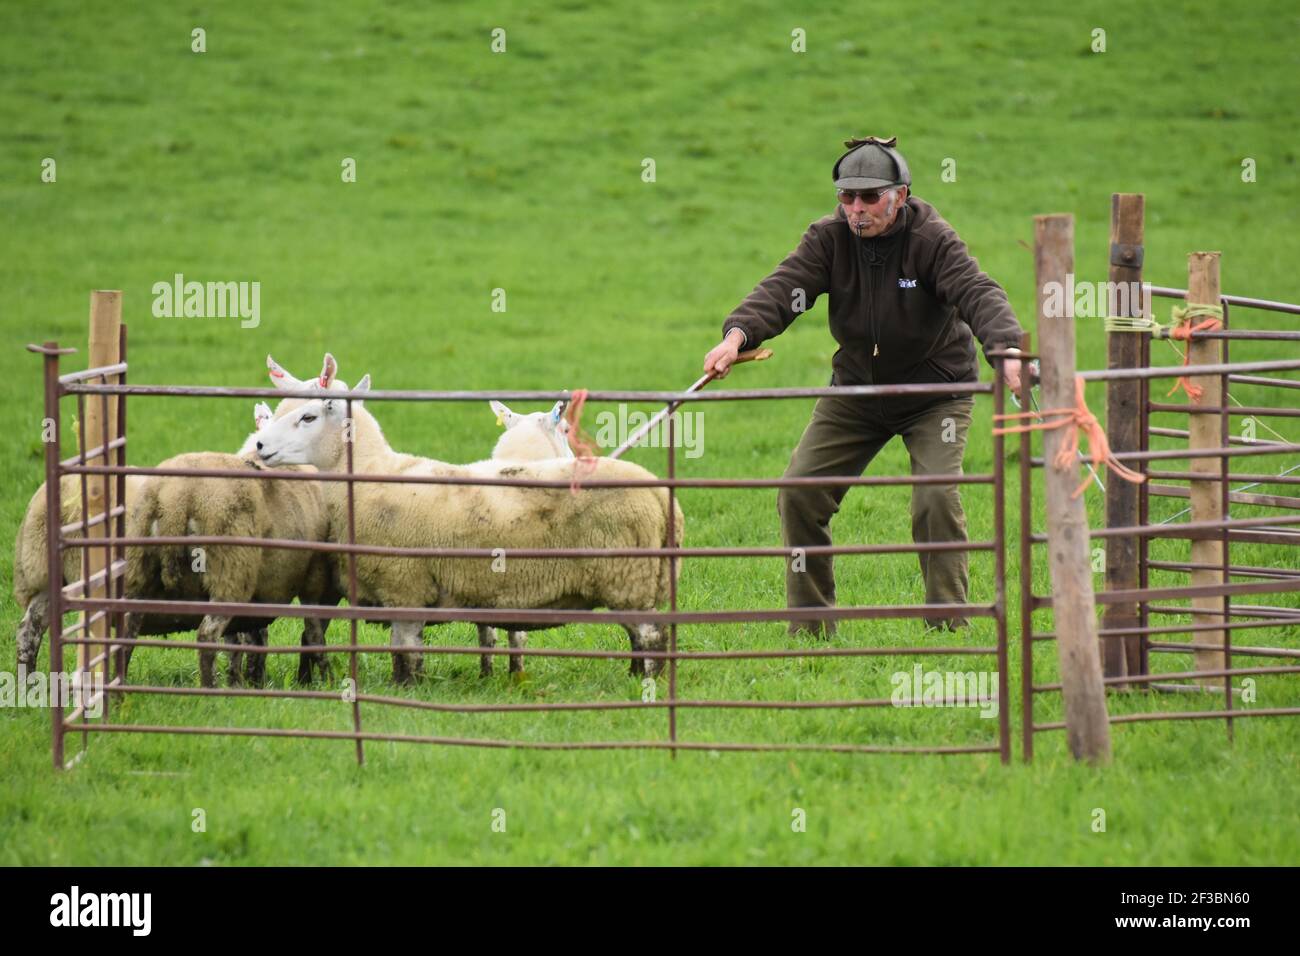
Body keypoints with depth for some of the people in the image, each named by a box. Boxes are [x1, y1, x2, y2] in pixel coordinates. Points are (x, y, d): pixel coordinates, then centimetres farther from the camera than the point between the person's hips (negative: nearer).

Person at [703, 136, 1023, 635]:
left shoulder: (933, 241, -19)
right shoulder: (829, 238, -11)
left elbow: (978, 295, -33)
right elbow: (782, 289, -23)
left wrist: (1008, 351, -54)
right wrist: (738, 335, -44)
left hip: (934, 394, -4)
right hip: (855, 389, 4)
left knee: (937, 498, -20)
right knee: (799, 493, -4)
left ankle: (947, 623, -7)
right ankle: (810, 623, 8)